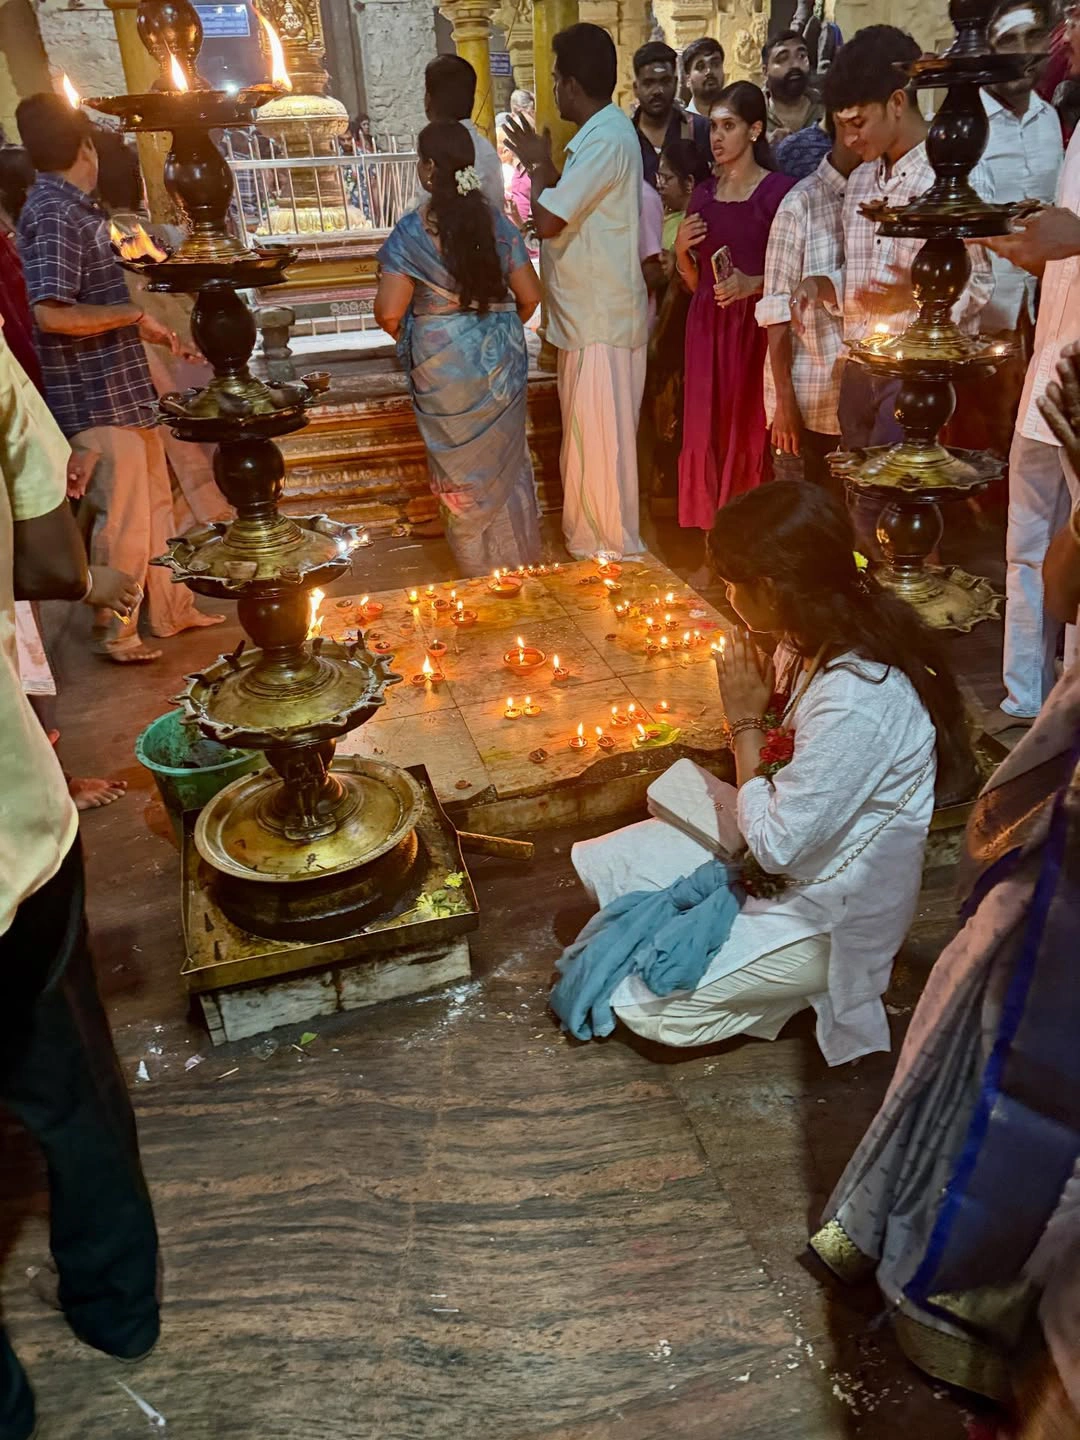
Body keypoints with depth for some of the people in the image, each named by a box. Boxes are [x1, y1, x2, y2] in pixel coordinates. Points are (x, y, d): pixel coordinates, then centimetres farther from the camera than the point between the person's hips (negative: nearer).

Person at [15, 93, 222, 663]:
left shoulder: (74, 208, 14)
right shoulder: (54, 215, -16)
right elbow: (50, 314, -25)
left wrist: (147, 329, 22)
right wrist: (134, 314, -19)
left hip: (124, 389, 10)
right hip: (95, 400, -10)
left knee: (154, 503, 17)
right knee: (123, 520, -1)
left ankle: (172, 608, 31)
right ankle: (113, 632, 14)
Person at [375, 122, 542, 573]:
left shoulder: (412, 231, -13)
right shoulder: (497, 222, -2)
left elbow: (388, 312, -15)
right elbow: (529, 296, 1)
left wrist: (404, 334, 8)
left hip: (443, 365, -3)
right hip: (501, 362, 3)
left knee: (462, 468, 13)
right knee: (507, 460, 18)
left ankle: (480, 567, 27)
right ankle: (519, 559, 31)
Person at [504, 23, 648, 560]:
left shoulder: (606, 139, -18)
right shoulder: (601, 133, 14)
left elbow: (546, 221, -24)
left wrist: (539, 167, -7)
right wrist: (544, 166, 14)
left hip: (600, 321, -11)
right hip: (587, 315, 11)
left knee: (599, 444, -3)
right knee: (586, 439, 18)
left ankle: (612, 551, 9)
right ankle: (590, 540, 30)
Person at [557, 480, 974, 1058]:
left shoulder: (857, 700, -35)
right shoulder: (813, 641, -8)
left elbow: (776, 846, -27)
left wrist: (746, 721, -20)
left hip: (822, 914, -8)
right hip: (783, 841, 8)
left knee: (637, 999, -4)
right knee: (599, 862, 7)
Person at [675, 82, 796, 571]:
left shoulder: (778, 191, -4)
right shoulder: (703, 195, 13)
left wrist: (753, 284, -23)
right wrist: (681, 249, -1)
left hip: (755, 328, -5)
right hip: (708, 328, 6)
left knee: (751, 434, -4)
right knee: (706, 433, 5)